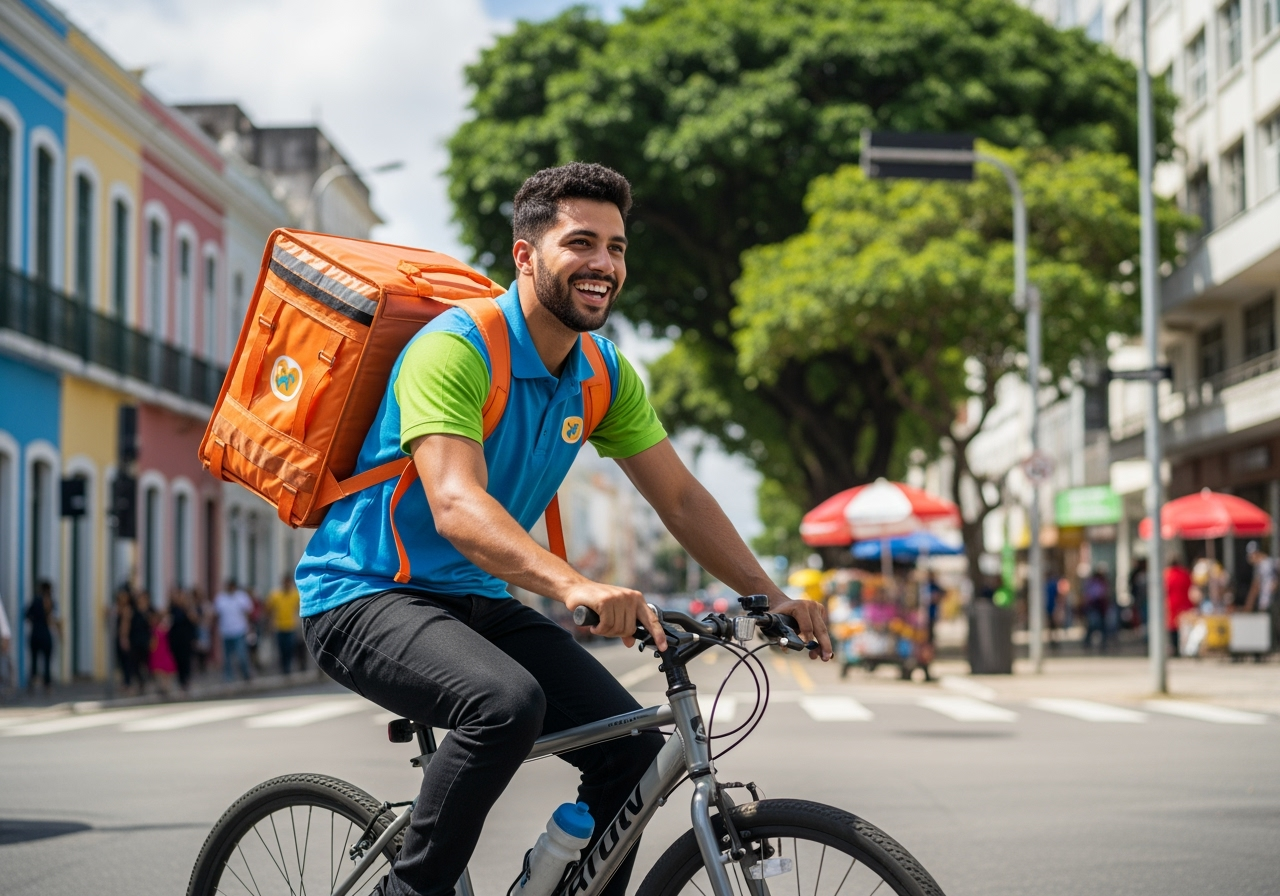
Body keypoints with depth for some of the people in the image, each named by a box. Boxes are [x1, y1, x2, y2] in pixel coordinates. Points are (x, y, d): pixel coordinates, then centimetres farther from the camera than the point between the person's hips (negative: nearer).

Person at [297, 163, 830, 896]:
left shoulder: (606, 375, 2)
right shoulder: (455, 350, -22)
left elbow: (682, 499, 6)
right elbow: (456, 507, -35)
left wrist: (772, 598, -7)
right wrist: (574, 585, -50)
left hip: (475, 599, 7)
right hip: (368, 596, -7)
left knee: (631, 743, -7)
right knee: (509, 702, -34)